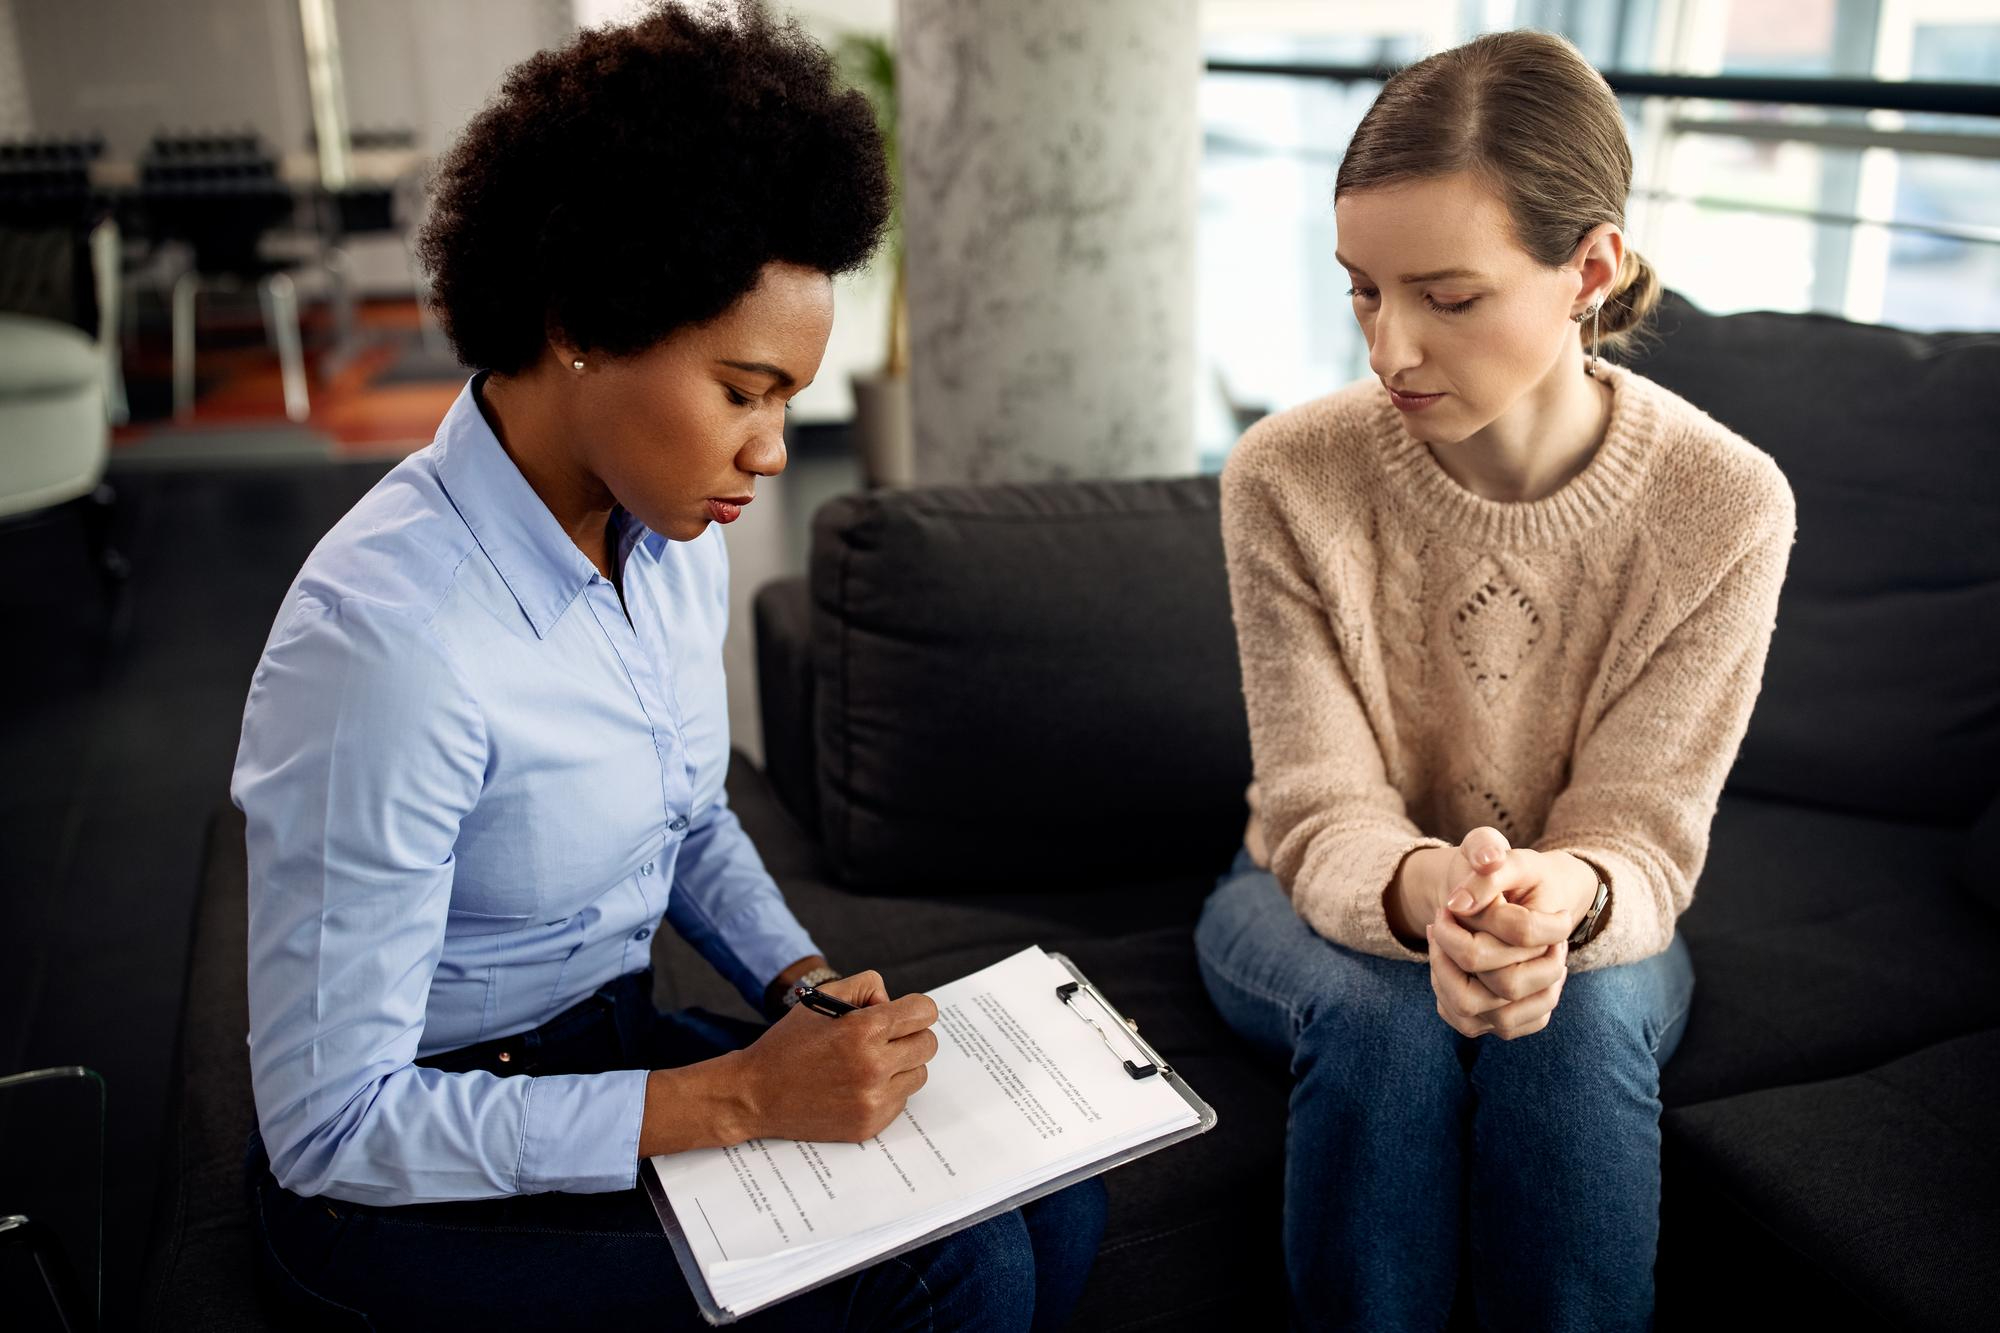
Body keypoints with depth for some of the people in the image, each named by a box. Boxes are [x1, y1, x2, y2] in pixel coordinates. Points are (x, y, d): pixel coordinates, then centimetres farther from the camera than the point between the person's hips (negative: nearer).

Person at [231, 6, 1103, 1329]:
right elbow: (331, 1128, -23)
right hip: (413, 1177, -6)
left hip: (619, 1043, 7)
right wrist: (737, 1098, -26)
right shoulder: (389, 636, -28)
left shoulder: (677, 537, -4)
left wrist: (804, 978, -5)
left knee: (1051, 1203, -7)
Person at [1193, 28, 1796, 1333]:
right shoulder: (1288, 477, -19)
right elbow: (1319, 814, -19)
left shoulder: (1726, 507, -17)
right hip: (1331, 905, 0)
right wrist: (1424, 888, -44)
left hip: (1585, 924, 1)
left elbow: (1643, 833, -16)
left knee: (1582, 1014, -34)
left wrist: (1564, 898, -42)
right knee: (1387, 1012, -33)